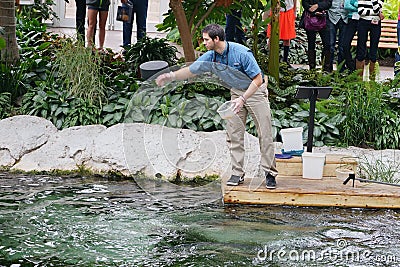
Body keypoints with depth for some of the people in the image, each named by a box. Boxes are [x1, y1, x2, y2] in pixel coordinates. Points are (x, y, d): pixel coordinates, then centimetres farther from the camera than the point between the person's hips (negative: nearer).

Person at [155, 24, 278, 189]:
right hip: (236, 92, 6)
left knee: (264, 134, -7)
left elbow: (258, 79, -23)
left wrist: (243, 99, -28)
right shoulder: (211, 57, -9)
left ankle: (270, 173, -1)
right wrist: (170, 76, -6)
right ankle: (237, 173, 6)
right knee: (234, 134, 0)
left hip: (256, 91, -6)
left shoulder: (242, 53, -27)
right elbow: (191, 70, 4)